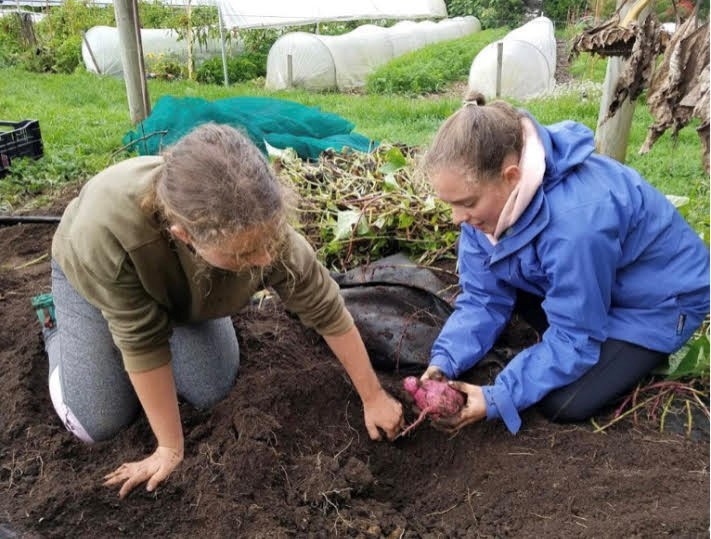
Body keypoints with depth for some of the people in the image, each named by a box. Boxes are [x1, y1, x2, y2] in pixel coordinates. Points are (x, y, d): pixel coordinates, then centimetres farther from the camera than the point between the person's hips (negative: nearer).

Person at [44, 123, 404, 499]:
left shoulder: (263, 228, -38)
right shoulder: (105, 230, -46)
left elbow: (328, 312, -24)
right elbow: (143, 342, -34)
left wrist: (374, 398, -13)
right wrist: (170, 447, -22)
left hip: (181, 284, 2)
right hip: (93, 274, -2)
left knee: (212, 393, -6)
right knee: (100, 423, -7)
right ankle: (58, 324, 20)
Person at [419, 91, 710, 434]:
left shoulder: (577, 223, -42)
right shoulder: (491, 194, -19)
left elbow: (573, 339, -29)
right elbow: (483, 296, -13)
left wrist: (497, 399, -30)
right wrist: (444, 362, -27)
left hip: (659, 299, -7)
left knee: (561, 405, -17)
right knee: (489, 280, -8)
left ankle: (647, 351, 11)